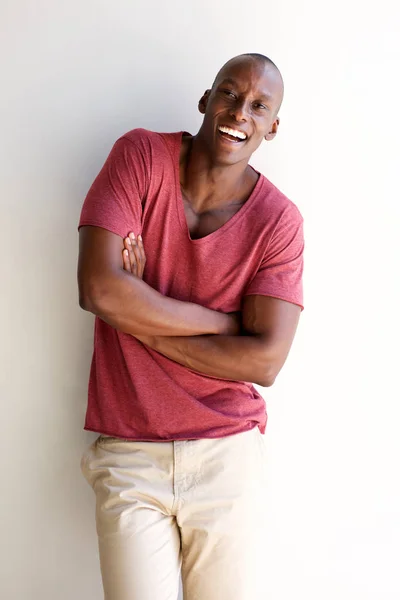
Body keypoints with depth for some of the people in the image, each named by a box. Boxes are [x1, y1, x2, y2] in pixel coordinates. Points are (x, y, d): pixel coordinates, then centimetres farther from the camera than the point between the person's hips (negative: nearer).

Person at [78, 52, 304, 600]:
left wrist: (138, 318, -12)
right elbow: (99, 288, -16)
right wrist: (228, 322, -11)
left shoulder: (280, 221, -4)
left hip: (228, 455, 1)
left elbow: (264, 362, -11)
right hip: (128, 456, -1)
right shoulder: (139, 156, -4)